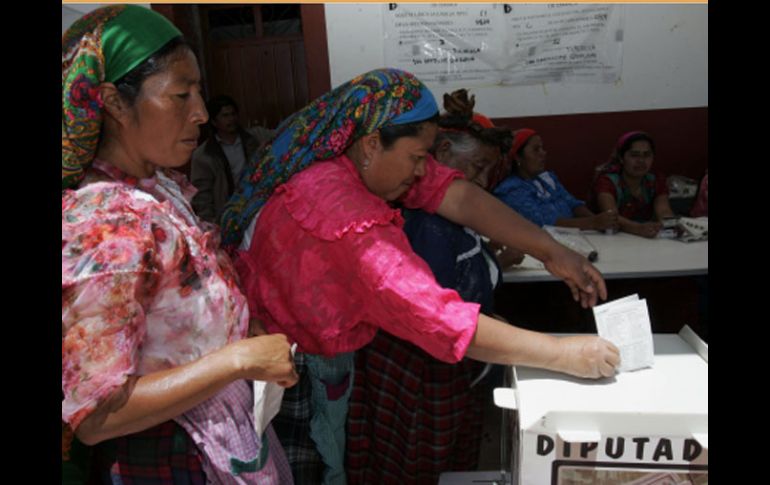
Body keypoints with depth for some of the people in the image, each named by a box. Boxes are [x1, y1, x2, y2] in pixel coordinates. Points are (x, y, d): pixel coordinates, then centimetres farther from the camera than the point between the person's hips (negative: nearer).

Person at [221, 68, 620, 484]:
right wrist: (563, 354, -29)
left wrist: (551, 252, -20)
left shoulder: (354, 155, -11)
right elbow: (444, 321, -37)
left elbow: (456, 195, -15)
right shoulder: (349, 222, -37)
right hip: (291, 370, -8)